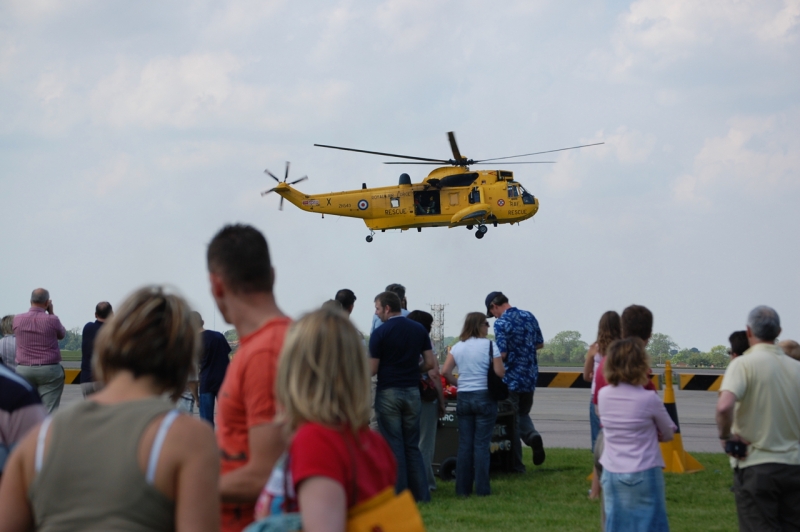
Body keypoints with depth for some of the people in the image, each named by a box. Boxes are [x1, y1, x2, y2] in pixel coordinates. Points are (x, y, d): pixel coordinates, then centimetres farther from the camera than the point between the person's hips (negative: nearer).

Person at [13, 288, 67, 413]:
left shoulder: (17, 319, 0)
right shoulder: (52, 320, -9)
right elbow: (62, 334, 10)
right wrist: (51, 313, 12)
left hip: (24, 370, 3)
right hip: (49, 370, -3)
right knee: (49, 412, -4)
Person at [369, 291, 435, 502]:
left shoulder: (380, 333, -9)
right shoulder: (419, 329, 5)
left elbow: (372, 369, -9)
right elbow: (430, 363, 4)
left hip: (388, 392, -5)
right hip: (412, 391, 5)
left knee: (393, 445, 1)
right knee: (412, 445, 11)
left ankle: (399, 494, 1)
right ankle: (421, 493, 9)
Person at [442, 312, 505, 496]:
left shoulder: (457, 347, 6)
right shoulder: (489, 345, -7)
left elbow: (445, 372, -1)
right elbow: (500, 373, -10)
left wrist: (458, 383, 12)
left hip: (463, 397, 4)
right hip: (485, 397, -4)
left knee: (464, 444, 8)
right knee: (481, 444, 0)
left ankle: (463, 488, 9)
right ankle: (482, 488, 1)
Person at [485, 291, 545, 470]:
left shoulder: (501, 323, -15)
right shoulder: (529, 316, 5)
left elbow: (501, 354, -19)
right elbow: (540, 344, 13)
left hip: (511, 379, -6)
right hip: (530, 376, 6)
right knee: (523, 414, 22)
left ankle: (516, 464, 8)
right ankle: (533, 436, -8)